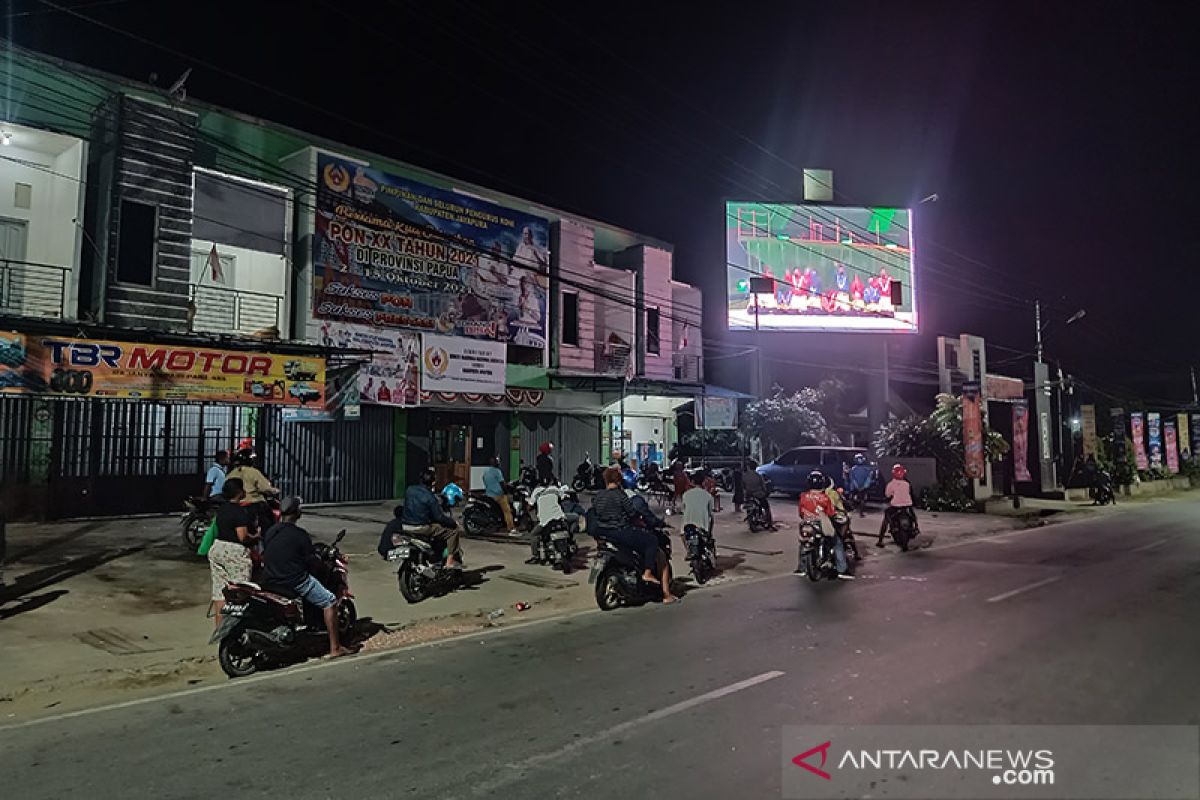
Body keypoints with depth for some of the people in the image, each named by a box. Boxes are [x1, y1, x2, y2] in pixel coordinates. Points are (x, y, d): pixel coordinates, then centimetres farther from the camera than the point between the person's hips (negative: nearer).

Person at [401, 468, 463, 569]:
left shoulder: (409, 490, 4)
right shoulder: (430, 497, -17)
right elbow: (439, 517, -15)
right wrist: (453, 522, 2)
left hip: (405, 526, 8)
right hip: (421, 528, -8)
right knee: (453, 529, 0)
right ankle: (450, 561, -1)